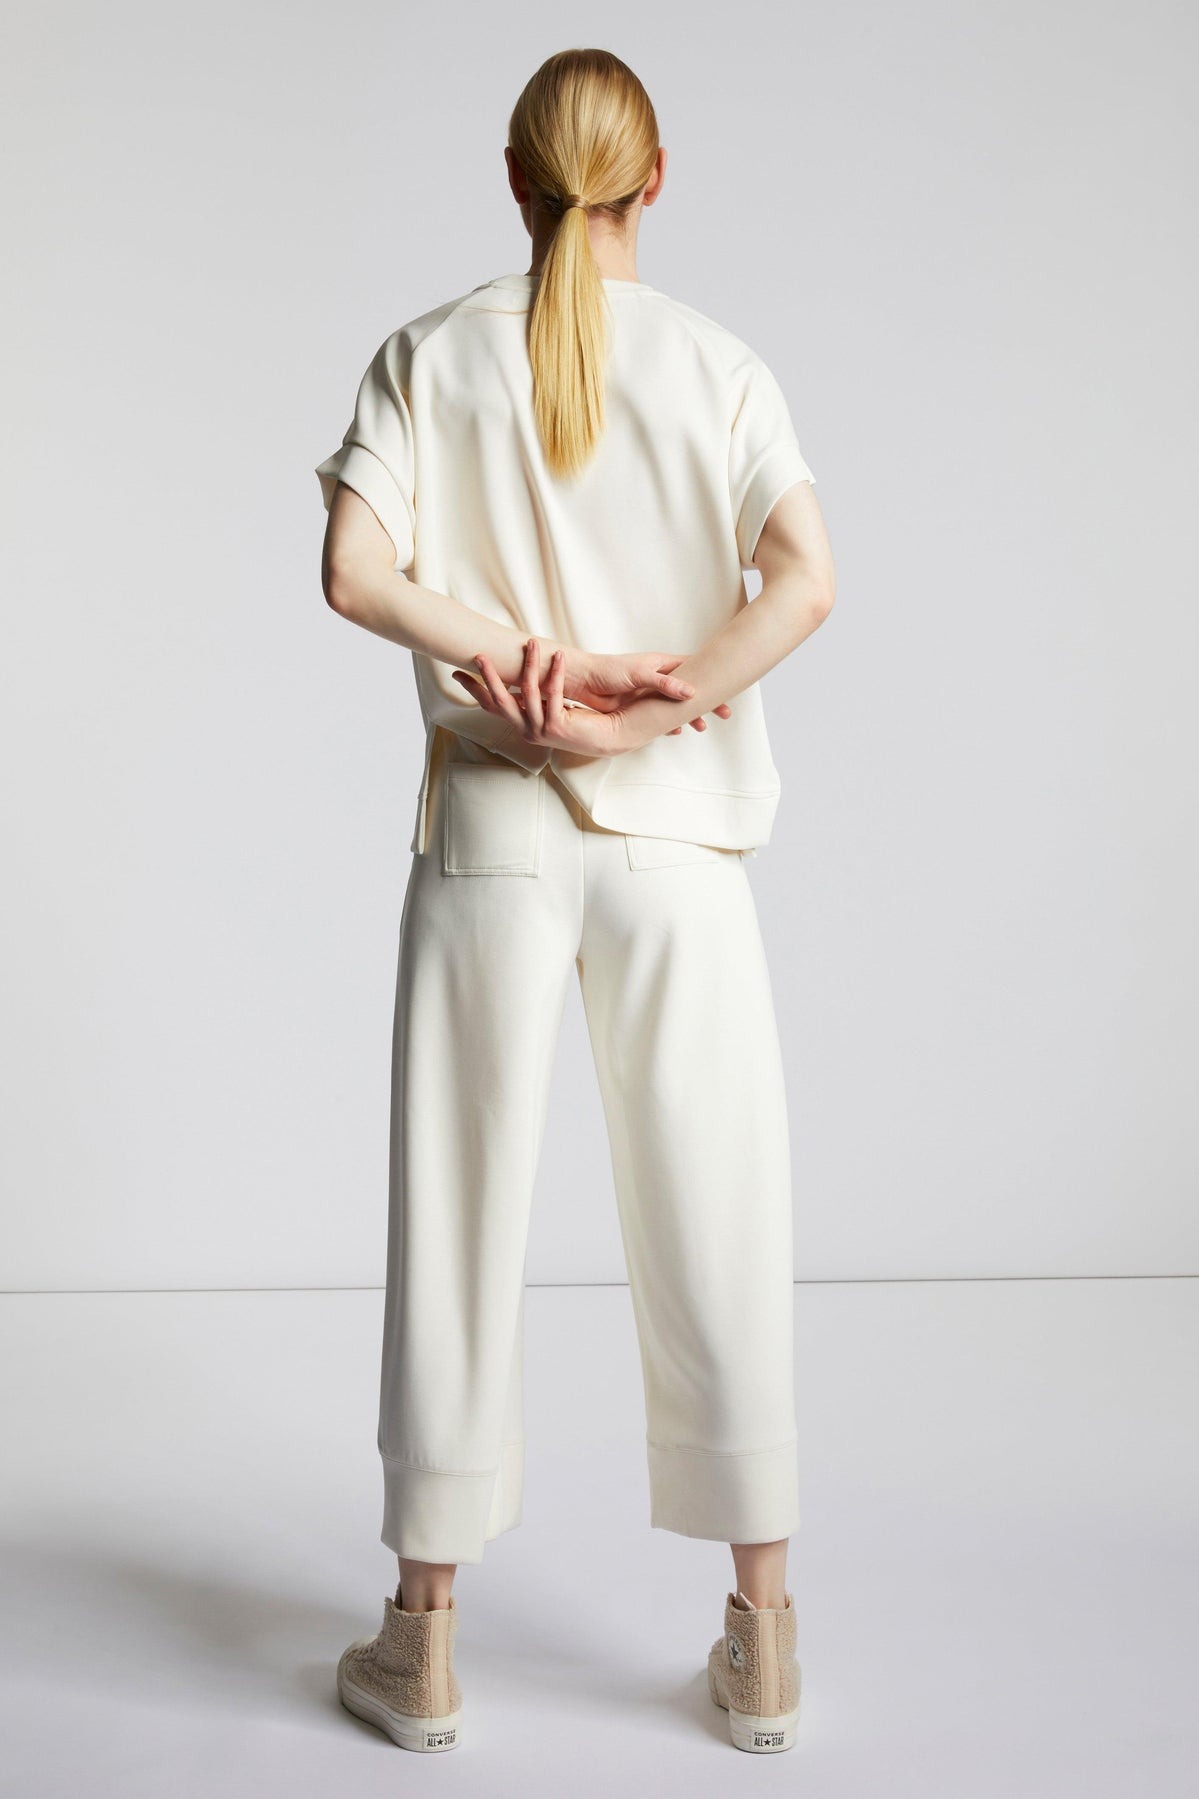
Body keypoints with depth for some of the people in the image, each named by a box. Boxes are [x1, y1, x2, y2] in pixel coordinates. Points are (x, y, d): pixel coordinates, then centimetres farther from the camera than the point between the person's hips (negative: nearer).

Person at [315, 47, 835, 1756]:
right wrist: (638, 715, -13)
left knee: (460, 1216, 7)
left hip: (492, 830, 0)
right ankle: (762, 1643, 18)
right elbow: (806, 580, -12)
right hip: (678, 834, 0)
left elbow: (358, 569, -11)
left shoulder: (434, 355, 2)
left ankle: (424, 1639, 17)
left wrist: (527, 655, -9)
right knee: (711, 1221, 8)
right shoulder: (718, 365, 2)